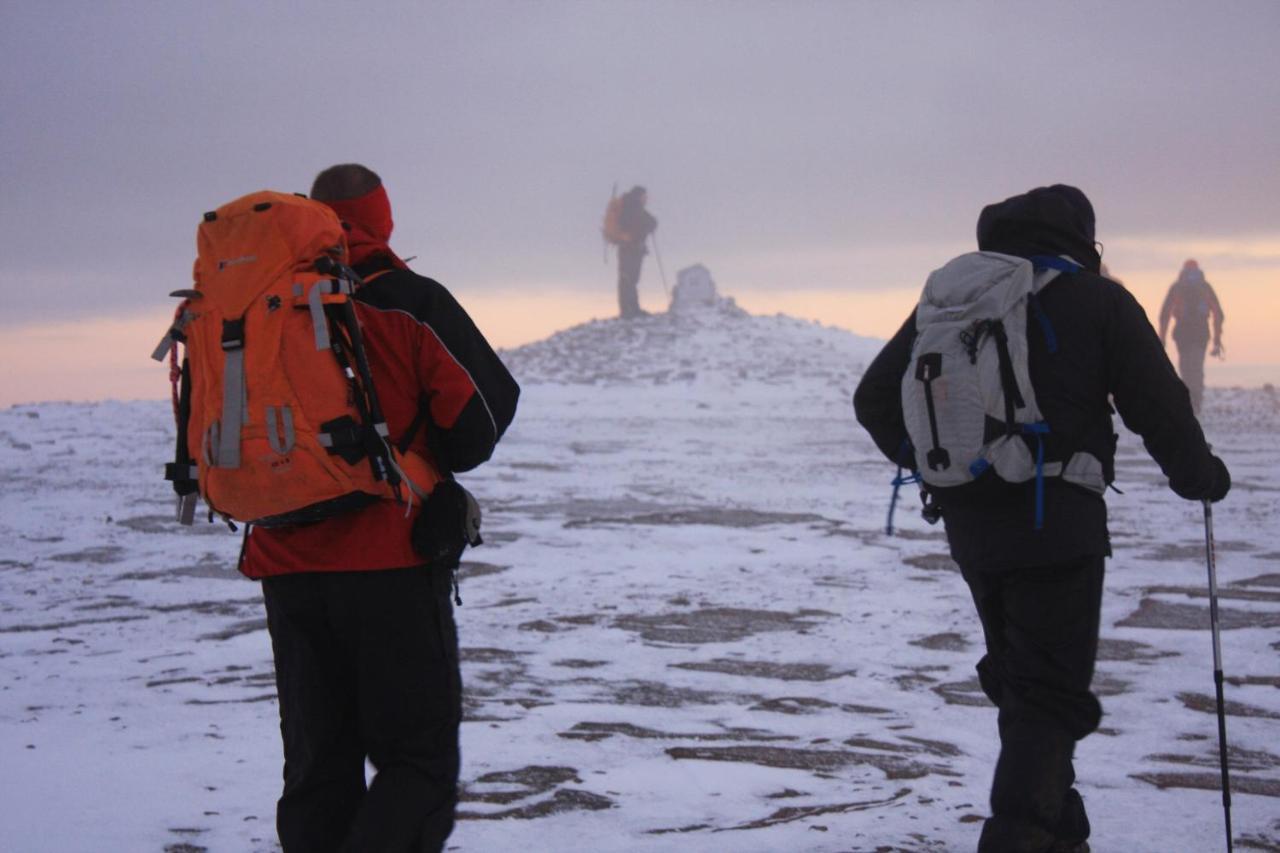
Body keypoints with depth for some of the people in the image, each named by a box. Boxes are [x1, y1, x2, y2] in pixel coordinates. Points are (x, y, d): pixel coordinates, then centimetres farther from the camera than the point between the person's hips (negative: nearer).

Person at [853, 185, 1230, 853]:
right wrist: (1200, 477, 15)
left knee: (1019, 680, 20)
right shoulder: (1096, 300, -4)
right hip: (1058, 527, -5)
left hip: (970, 528, 5)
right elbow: (1160, 409, -4)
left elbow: (875, 398, 10)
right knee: (1051, 693, -2)